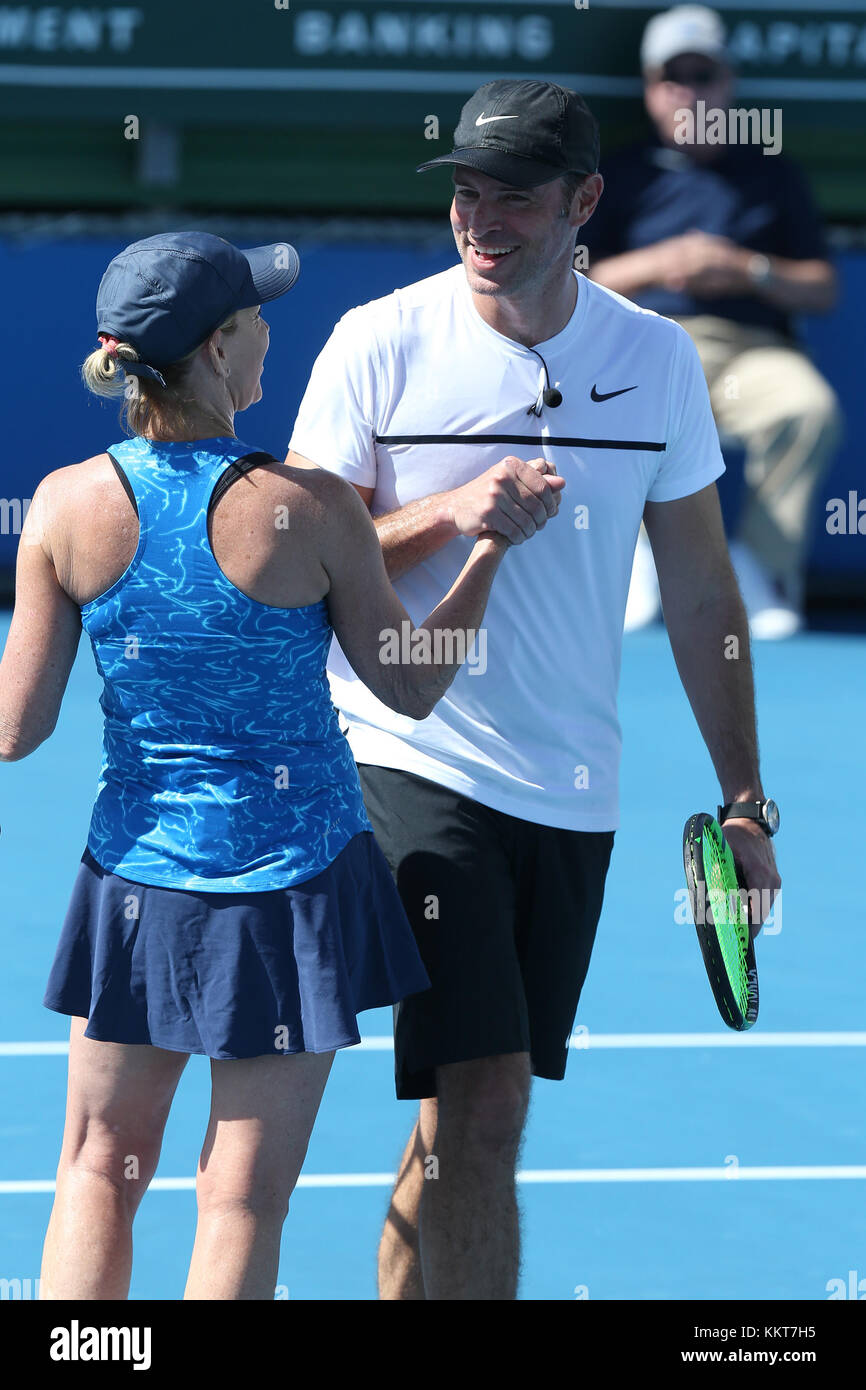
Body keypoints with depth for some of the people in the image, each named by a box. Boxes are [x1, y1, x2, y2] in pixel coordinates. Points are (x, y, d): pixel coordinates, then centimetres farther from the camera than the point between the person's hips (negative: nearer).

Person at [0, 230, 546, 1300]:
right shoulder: (311, 509, -15)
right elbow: (413, 688, -2)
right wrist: (492, 542, 8)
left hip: (138, 873, 2)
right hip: (294, 878, -2)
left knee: (99, 1172, 14)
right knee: (243, 1198, 5)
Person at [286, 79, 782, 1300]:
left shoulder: (657, 357, 4)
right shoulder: (380, 342, -5)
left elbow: (699, 589, 11)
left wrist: (743, 798, 10)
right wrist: (452, 513, -19)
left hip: (573, 789, 4)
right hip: (416, 771, -4)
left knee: (468, 1114, 11)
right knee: (481, 1102, -15)